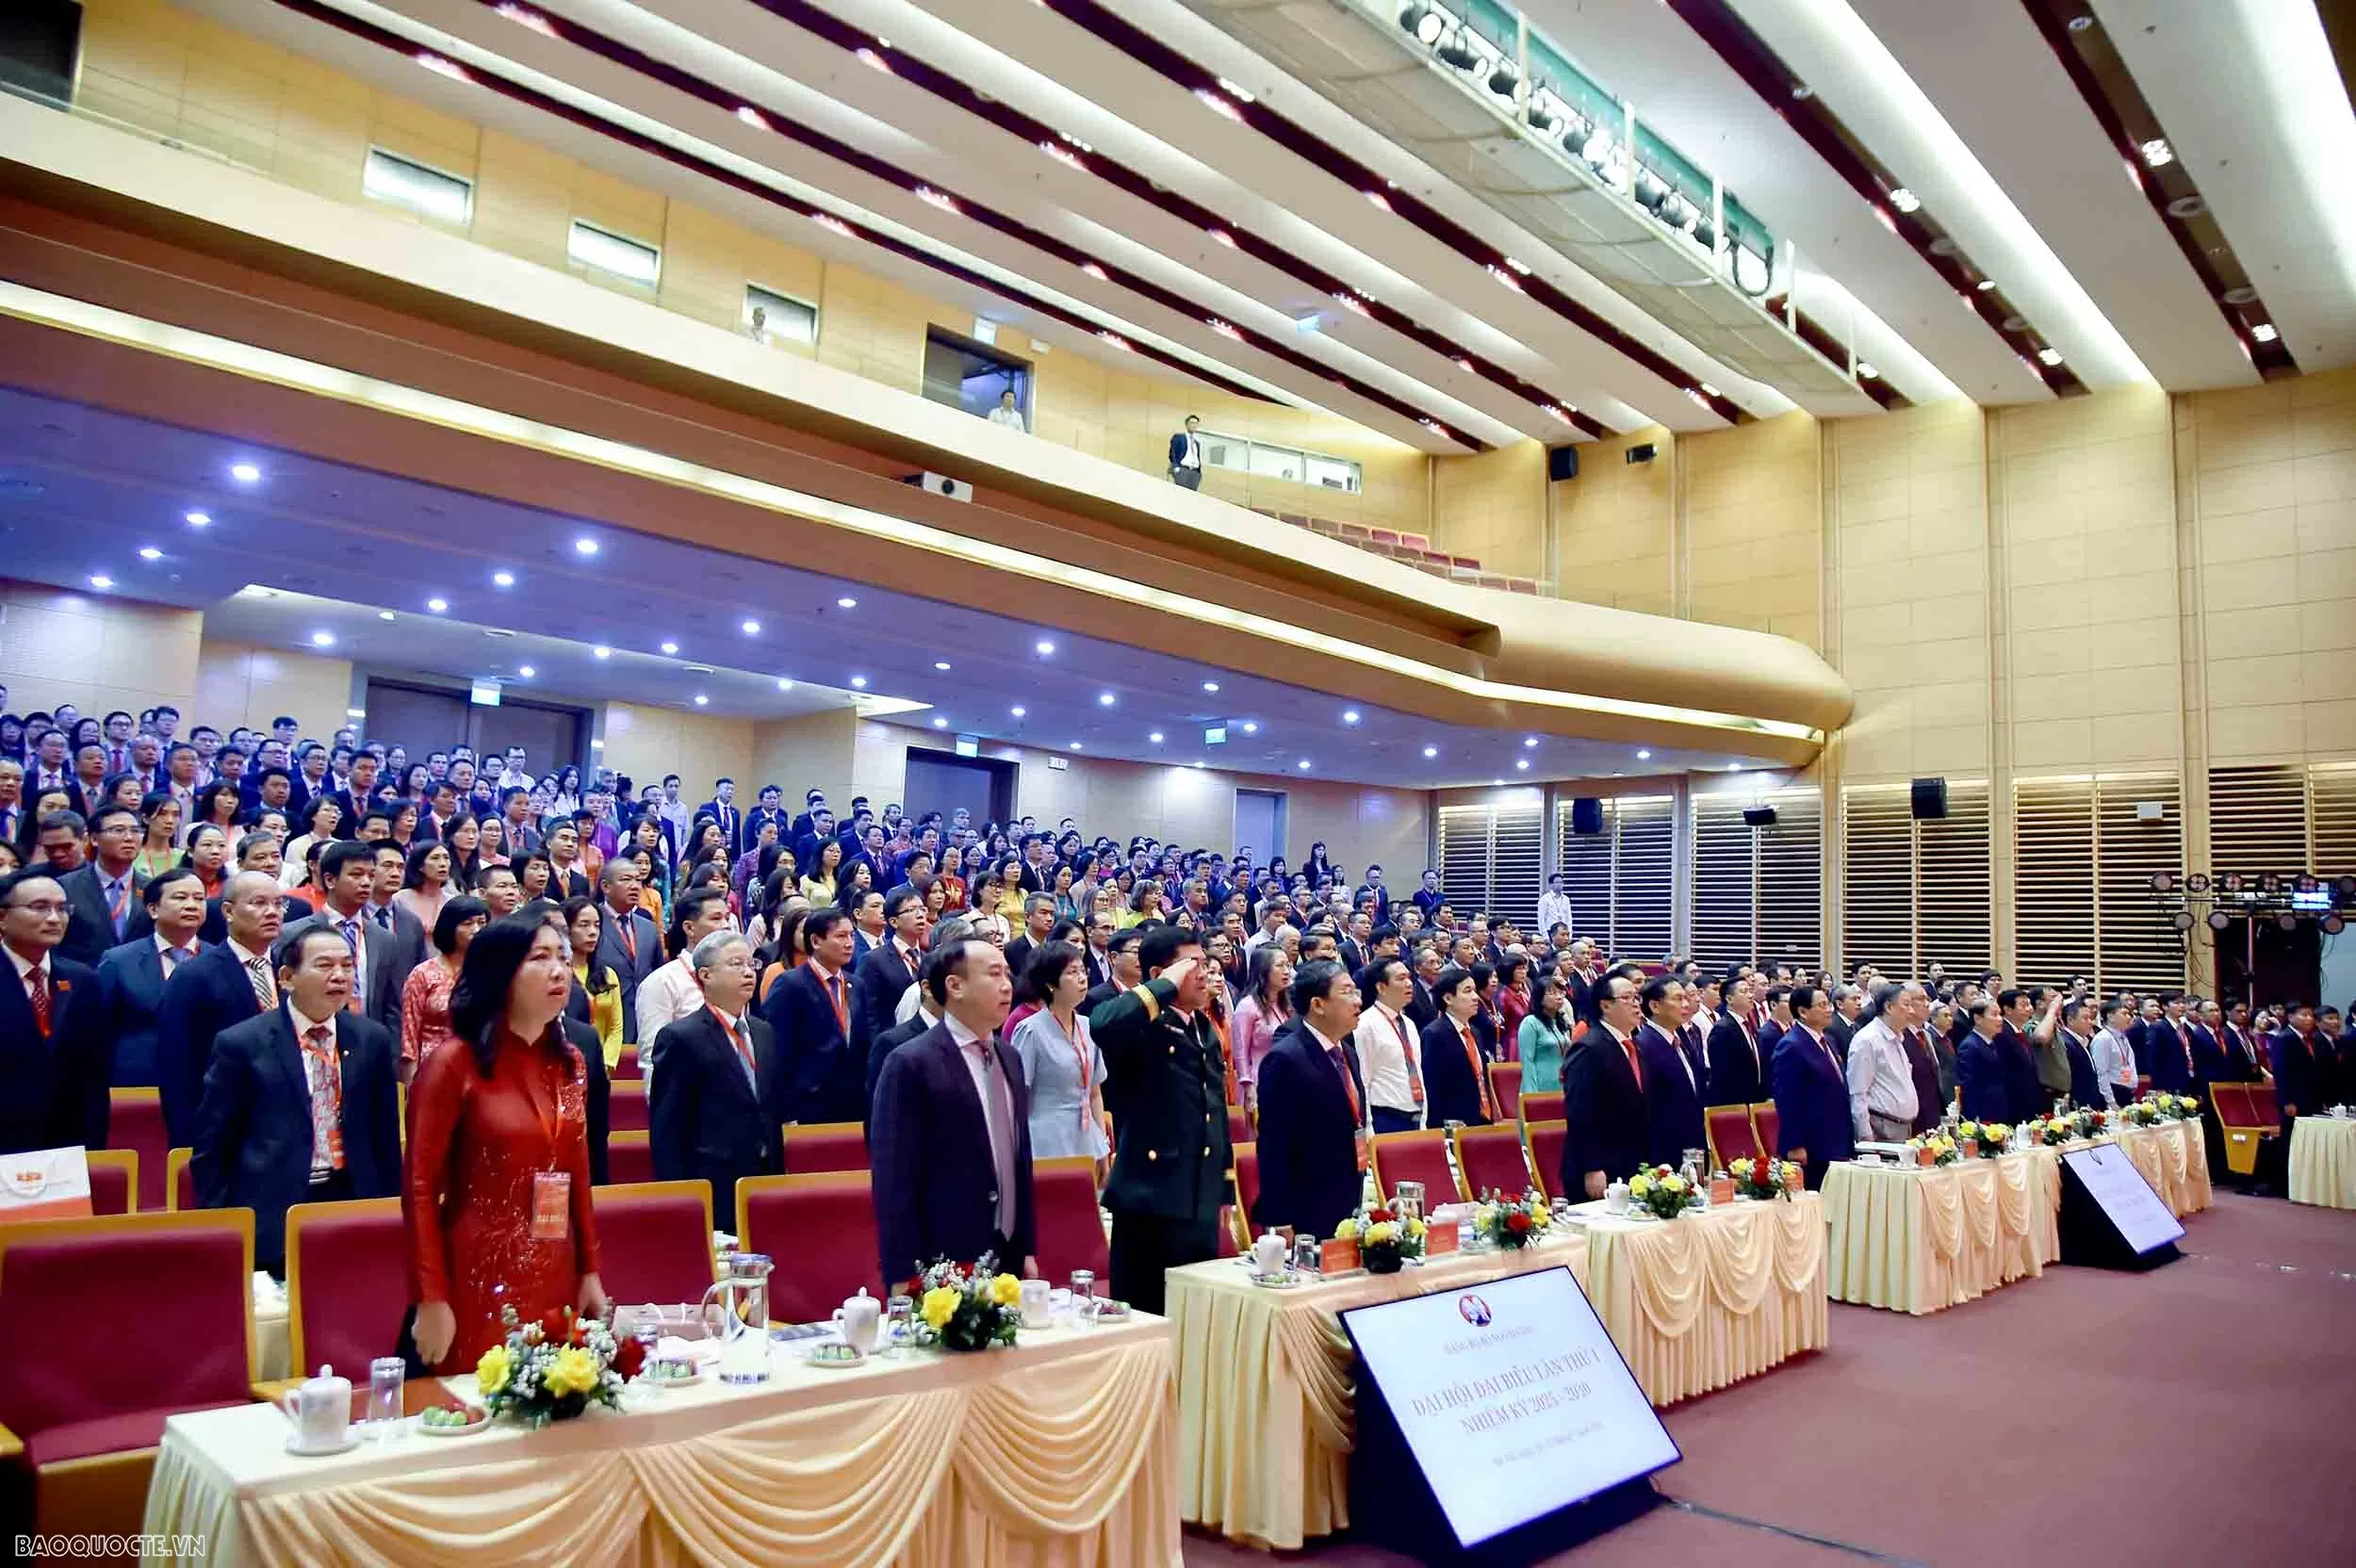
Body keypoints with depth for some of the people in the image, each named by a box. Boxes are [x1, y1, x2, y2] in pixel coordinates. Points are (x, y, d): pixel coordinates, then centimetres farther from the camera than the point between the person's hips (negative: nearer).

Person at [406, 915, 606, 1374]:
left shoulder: (570, 1063, 9)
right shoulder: (453, 1065, -8)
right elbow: (420, 1187, -9)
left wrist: (590, 1272, 9)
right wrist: (431, 1300, -13)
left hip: (557, 1281, 5)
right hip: (479, 1284, -5)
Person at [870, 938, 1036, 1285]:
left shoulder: (1009, 1058, 11)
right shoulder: (910, 1064, -12)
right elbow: (894, 1180, -14)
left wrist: (1027, 1250, 15)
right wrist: (906, 1278, -16)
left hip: (1008, 1261, 7)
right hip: (941, 1269, -7)